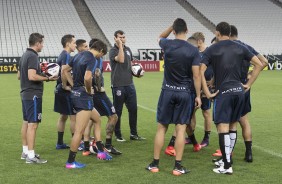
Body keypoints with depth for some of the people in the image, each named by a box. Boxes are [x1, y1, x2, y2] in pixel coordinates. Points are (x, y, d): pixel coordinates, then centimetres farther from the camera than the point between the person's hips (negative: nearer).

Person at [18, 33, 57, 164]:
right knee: (33, 124, -9)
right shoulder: (33, 56, -16)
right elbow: (32, 76, -27)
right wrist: (47, 78, -16)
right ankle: (31, 156, -9)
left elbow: (19, 76, 21)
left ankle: (25, 151, 23)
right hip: (33, 95, -10)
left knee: (26, 123, 15)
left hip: (25, 94, 10)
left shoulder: (24, 55, 14)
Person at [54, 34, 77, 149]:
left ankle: (60, 143, 19)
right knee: (73, 116, -5)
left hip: (60, 89, 10)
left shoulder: (62, 55, 15)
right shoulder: (66, 56, -15)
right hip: (66, 90, -10)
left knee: (63, 116, 14)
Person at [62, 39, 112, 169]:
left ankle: (101, 151, 27)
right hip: (83, 97, -10)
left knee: (97, 119, 24)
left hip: (76, 94, 10)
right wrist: (89, 90, -14)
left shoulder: (79, 55, 10)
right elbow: (87, 77, -32)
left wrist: (72, 85, 18)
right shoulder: (92, 60, -16)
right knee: (79, 131, -4)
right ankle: (70, 162, 2)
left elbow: (64, 70, 17)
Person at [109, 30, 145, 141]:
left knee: (133, 109, 7)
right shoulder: (113, 51, -7)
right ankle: (118, 135, 13)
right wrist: (120, 45, -25)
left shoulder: (128, 49, 12)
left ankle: (133, 134, 16)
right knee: (118, 111, 3)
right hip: (118, 85, -6)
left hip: (129, 84, 6)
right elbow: (121, 60, -27)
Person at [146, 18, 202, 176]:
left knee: (162, 127, 8)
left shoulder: (167, 45, -3)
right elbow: (196, 75, -8)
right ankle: (178, 166, 2)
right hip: (184, 93, -1)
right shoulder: (193, 50, -8)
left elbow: (161, 37, 23)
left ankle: (155, 164, 13)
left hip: (168, 91, 1)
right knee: (181, 128, 2)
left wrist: (172, 26, 14)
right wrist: (198, 95, -1)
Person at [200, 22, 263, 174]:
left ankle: (227, 166, -6)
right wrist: (248, 84, 12)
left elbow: (201, 71, -11)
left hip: (223, 92, -5)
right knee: (232, 126, 15)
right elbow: (259, 64, 10)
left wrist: (207, 93, -7)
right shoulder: (240, 48, 9)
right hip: (239, 90, 5)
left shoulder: (211, 50, -2)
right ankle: (226, 159, 25)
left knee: (223, 128, -4)